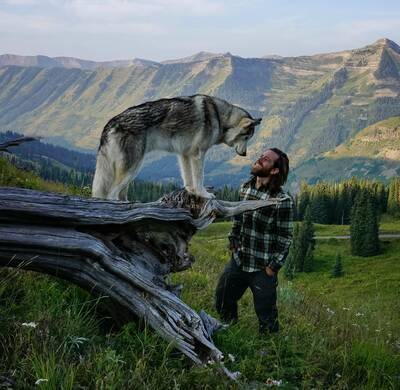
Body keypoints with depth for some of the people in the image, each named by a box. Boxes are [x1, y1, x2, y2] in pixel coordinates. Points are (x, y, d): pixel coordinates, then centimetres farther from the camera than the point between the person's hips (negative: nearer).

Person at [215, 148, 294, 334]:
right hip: (238, 261, 6)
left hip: (262, 269, -6)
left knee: (266, 318, 5)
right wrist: (233, 242, 12)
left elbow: (285, 238, -13)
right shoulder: (245, 188, 2)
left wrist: (273, 266, -12)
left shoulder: (282, 201, -18)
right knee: (223, 304, 18)